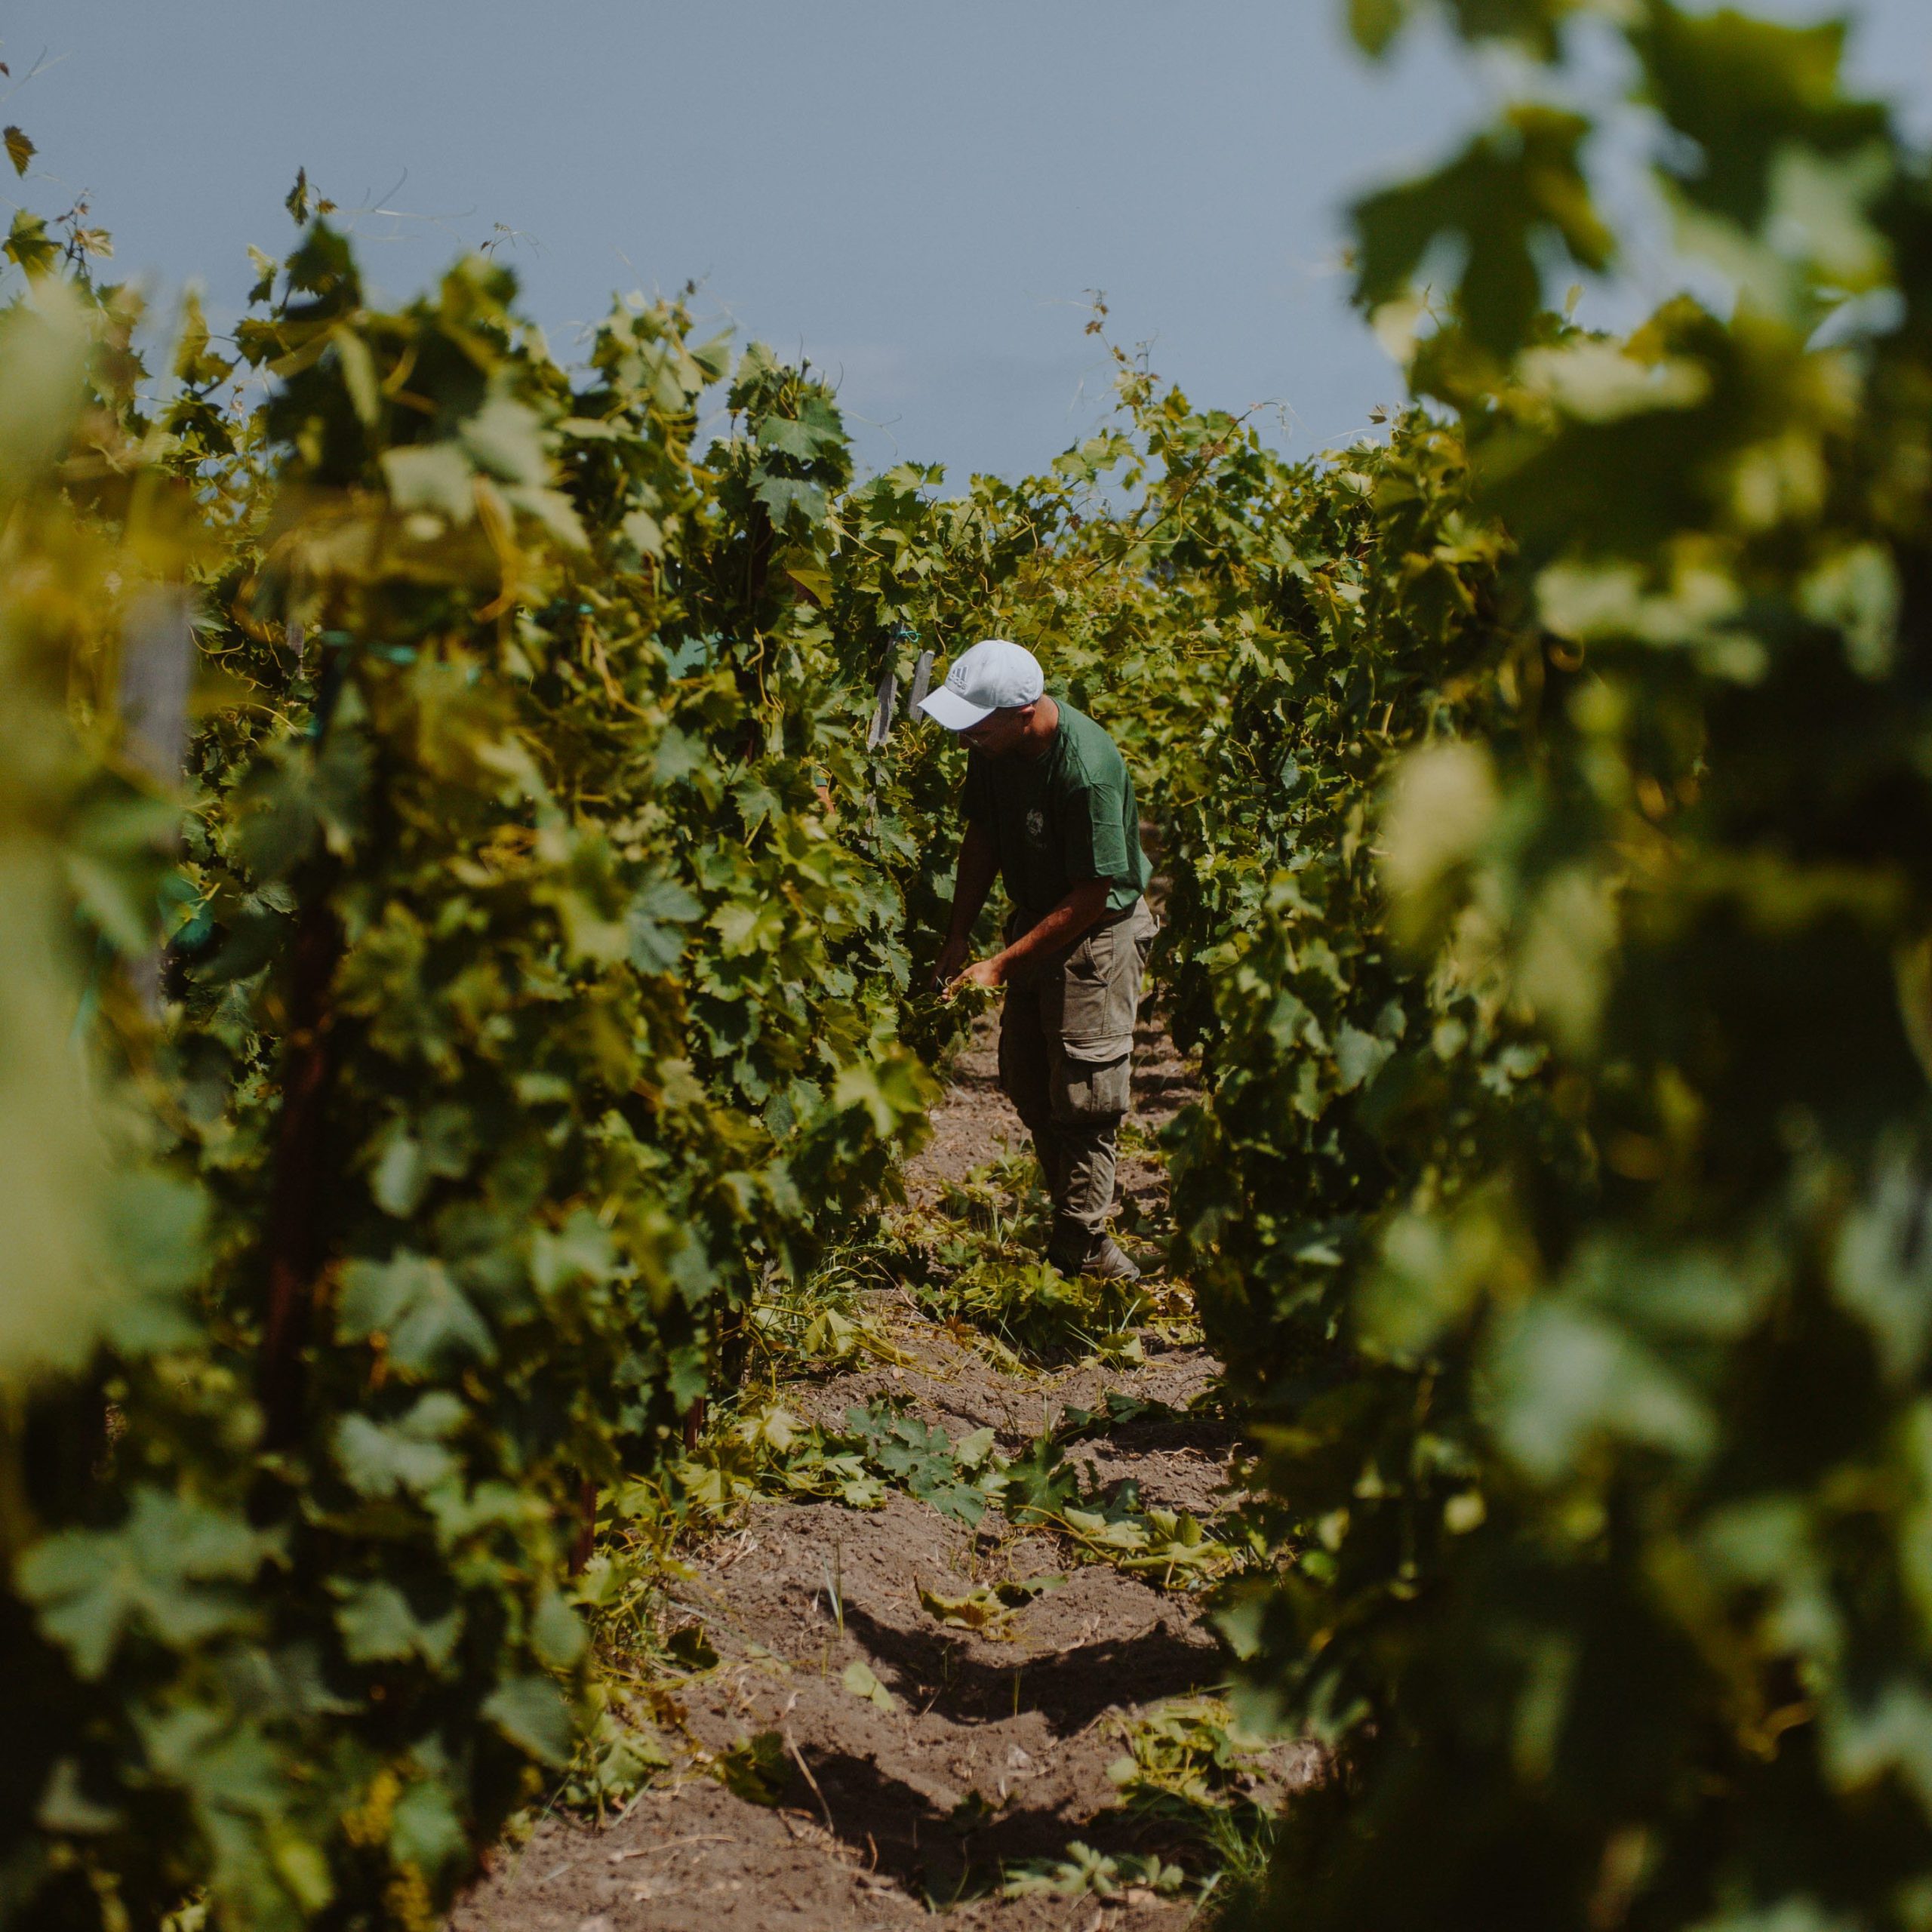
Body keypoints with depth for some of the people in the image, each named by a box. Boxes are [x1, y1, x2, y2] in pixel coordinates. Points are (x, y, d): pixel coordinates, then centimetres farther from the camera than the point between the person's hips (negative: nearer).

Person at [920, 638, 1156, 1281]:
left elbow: (1090, 897, -25)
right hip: (1036, 917, 8)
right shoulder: (993, 745, -10)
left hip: (1099, 930, -8)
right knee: (1025, 1080, 14)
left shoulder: (1088, 770, -32)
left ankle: (1083, 1241, 10)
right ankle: (1072, 1210, 30)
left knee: (1082, 1092, -3)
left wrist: (1001, 966, -22)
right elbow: (982, 836, 5)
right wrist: (959, 936, 0)